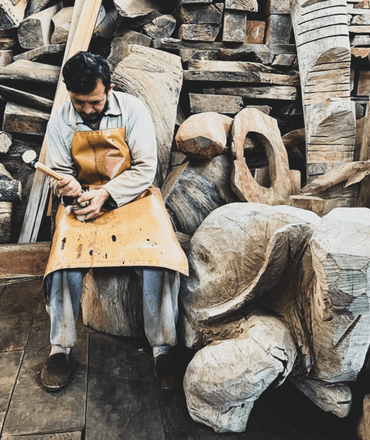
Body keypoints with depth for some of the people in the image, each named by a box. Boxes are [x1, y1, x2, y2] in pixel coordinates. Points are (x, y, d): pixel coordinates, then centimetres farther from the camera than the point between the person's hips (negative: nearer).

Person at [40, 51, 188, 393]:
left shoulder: (133, 110, -6)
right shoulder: (60, 120, 1)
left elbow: (145, 169, -9)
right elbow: (60, 171, 9)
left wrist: (106, 194, -20)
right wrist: (66, 185, -16)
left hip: (133, 196, -1)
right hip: (82, 199, 2)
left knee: (156, 254, -27)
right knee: (66, 261, -25)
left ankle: (163, 348, -13)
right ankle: (60, 348, -6)